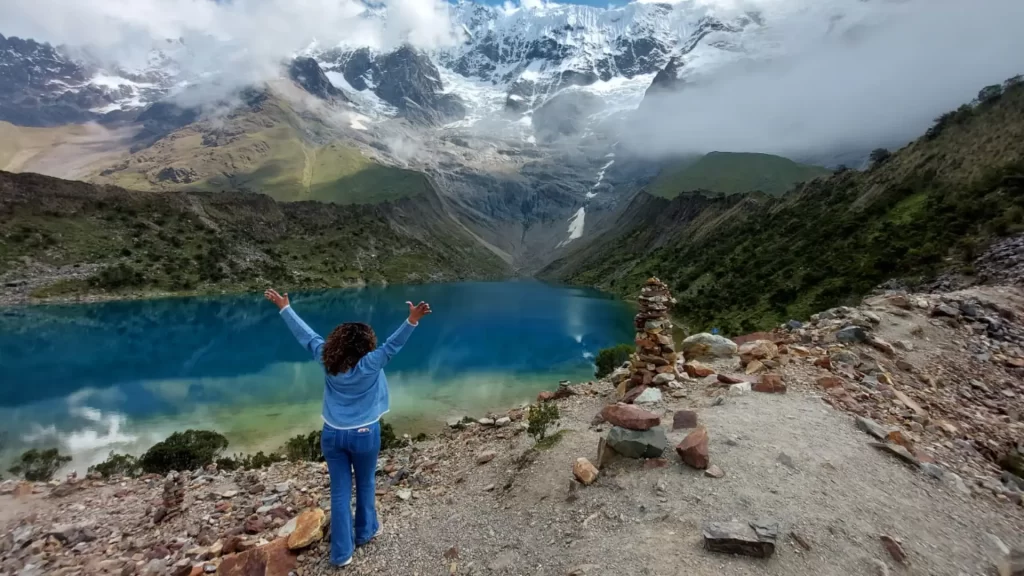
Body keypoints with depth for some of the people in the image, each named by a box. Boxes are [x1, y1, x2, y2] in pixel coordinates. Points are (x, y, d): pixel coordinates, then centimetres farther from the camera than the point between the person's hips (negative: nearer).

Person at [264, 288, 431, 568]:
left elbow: (306, 334, -2)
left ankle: (342, 552, 21)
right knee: (365, 485, 21)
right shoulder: (369, 365, -21)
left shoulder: (327, 359, -10)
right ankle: (365, 532, 40)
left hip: (332, 434, 3)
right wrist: (412, 320, -44)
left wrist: (284, 308, 8)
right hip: (365, 435, -3)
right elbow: (393, 345, -34)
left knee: (340, 492, 12)